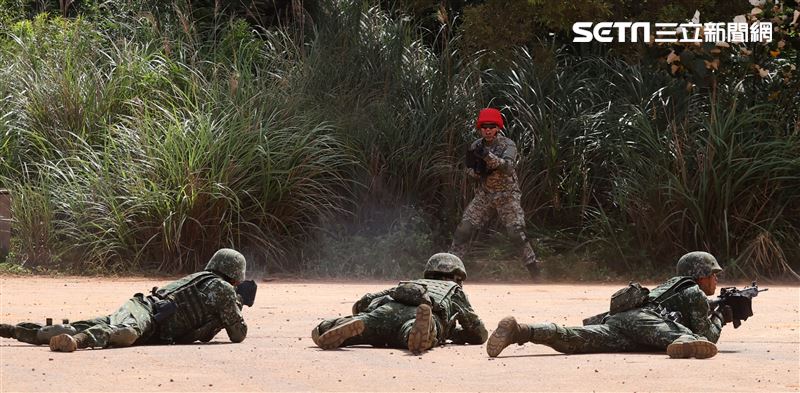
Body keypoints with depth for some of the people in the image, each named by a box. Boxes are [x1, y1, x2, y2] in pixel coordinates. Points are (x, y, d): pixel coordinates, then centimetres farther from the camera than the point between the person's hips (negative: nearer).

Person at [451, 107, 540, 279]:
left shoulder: (508, 145, -13)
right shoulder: (476, 146, 0)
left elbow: (508, 167, -30)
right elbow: (469, 170, 9)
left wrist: (488, 156, -44)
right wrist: (478, 170, -15)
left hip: (507, 195, -4)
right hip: (484, 194, 4)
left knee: (517, 231, -15)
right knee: (464, 229, -4)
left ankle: (534, 269, -7)